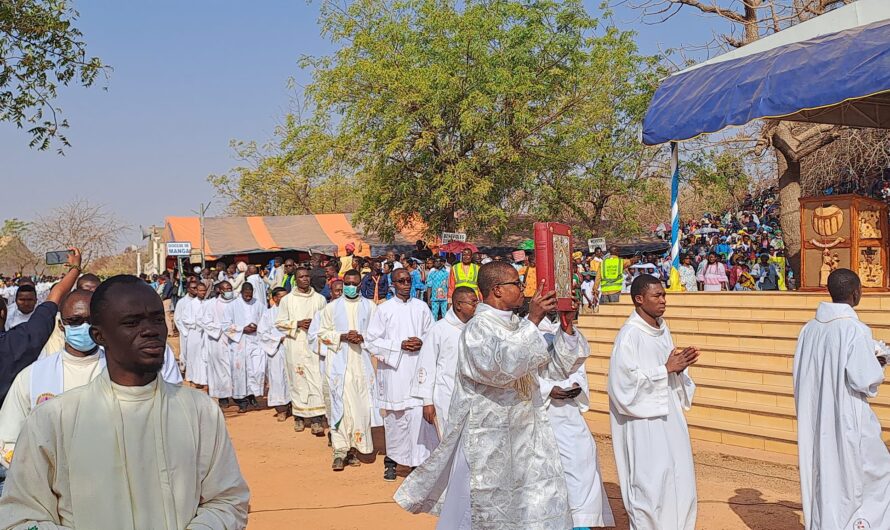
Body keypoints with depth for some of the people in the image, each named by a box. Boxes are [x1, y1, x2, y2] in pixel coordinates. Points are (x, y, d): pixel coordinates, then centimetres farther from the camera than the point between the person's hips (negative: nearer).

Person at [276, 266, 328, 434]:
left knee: (316, 379, -8)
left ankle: (316, 419, -9)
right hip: (295, 345, 0)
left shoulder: (319, 299, 7)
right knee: (297, 379, 3)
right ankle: (299, 416, 15)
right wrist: (297, 324, -8)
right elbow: (279, 323, 5)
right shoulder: (287, 300, 5)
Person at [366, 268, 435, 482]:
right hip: (393, 370, -1)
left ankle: (419, 460, 2)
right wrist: (400, 345, -10)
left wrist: (422, 343, -8)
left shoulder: (421, 307, 8)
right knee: (395, 416, 4)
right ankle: (392, 460, 17)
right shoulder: (384, 309, 1)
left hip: (418, 369, 1)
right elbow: (372, 341, -1)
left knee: (419, 414, -6)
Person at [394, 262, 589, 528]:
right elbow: (500, 367, -30)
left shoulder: (519, 327, 11)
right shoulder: (478, 328, -12)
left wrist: (566, 327, -2)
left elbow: (556, 366, 13)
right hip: (490, 441, -7)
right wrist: (532, 321, -28)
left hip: (527, 434, 7)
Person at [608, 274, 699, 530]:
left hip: (668, 415, 8)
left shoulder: (662, 330, 9)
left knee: (677, 477, 11)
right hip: (644, 420, -8)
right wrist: (667, 368, -18)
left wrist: (680, 364, -5)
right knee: (651, 481, -3)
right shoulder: (629, 335, -16)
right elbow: (626, 379, -21)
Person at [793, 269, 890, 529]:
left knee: (822, 479, 14)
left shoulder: (809, 329, 1)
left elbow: (799, 374, 7)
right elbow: (865, 380, -18)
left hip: (815, 421, 6)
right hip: (848, 421, -6)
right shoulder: (856, 330, -17)